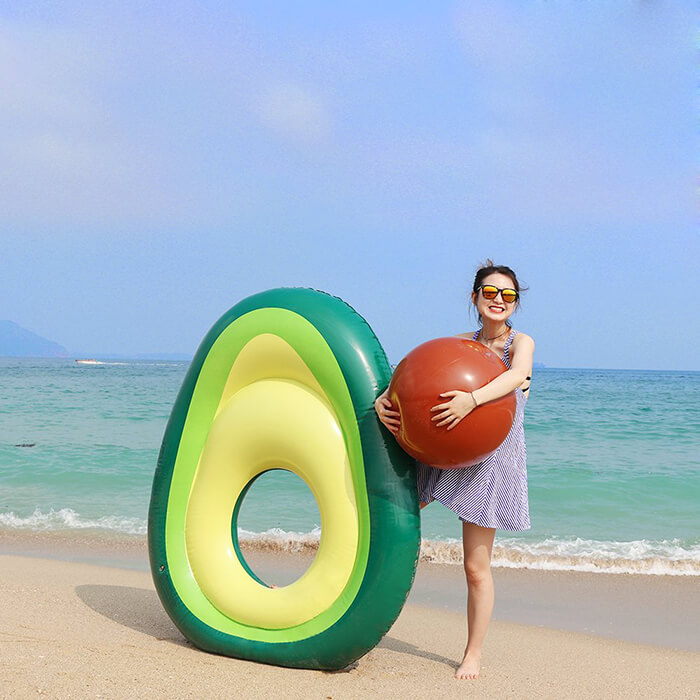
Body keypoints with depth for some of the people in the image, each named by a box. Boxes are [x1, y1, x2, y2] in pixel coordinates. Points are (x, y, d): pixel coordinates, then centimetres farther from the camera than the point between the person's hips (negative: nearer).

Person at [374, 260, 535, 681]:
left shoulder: (521, 342, -4)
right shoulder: (460, 343, 8)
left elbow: (517, 375, -27)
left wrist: (473, 398, -44)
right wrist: (384, 399, -19)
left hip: (492, 461, -4)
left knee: (477, 565, 2)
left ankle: (474, 654, 18)